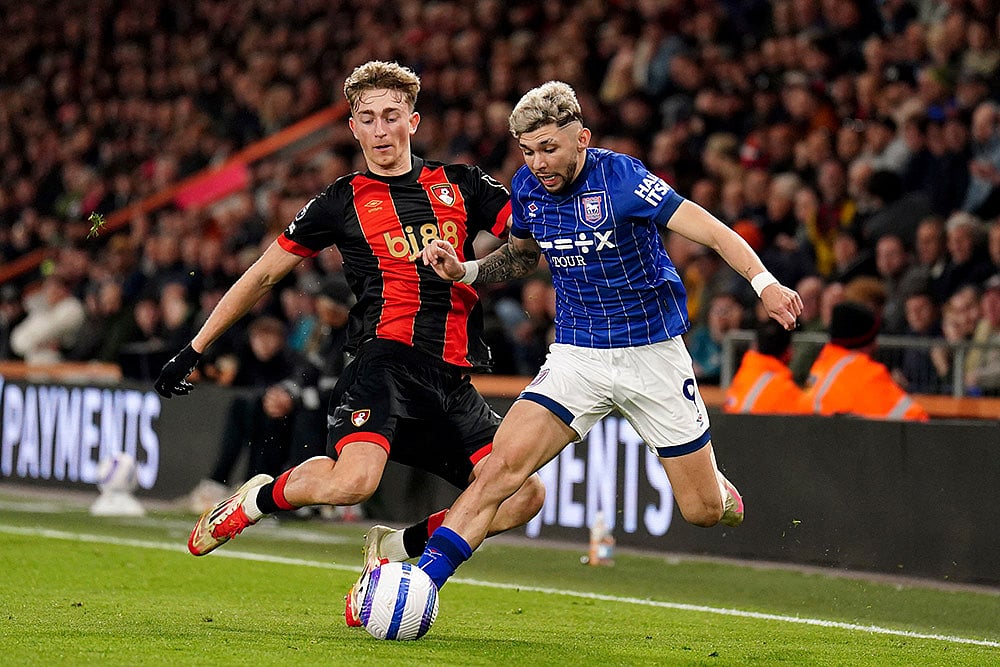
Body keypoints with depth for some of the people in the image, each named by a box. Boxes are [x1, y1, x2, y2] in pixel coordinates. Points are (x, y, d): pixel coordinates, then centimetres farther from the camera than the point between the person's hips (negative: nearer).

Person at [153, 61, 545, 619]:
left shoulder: (461, 185, 17)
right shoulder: (344, 202, 10)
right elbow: (263, 276, 16)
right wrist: (196, 348, 17)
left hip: (452, 380, 4)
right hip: (386, 360, -4)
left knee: (524, 496, -11)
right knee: (352, 481, -31)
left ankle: (396, 548, 7)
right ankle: (259, 498, 1)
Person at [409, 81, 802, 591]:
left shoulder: (620, 177, -18)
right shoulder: (527, 187, -2)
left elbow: (712, 231, -25)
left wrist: (763, 282, -42)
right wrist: (463, 271, 1)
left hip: (653, 352, -3)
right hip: (575, 355, 3)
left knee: (704, 511, 5)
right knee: (503, 464, -21)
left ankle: (719, 488, 43)